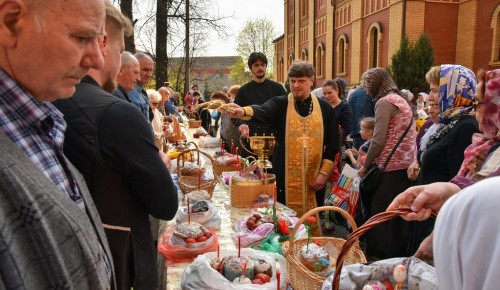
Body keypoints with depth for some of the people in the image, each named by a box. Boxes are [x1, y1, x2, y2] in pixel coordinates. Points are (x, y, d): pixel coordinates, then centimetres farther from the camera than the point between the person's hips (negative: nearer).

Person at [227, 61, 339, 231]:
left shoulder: (325, 108, 4)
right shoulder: (280, 104, -1)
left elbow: (332, 143, 5)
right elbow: (262, 111, -23)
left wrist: (324, 172, -2)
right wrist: (243, 112, -45)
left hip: (314, 177, 1)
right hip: (285, 177, -1)